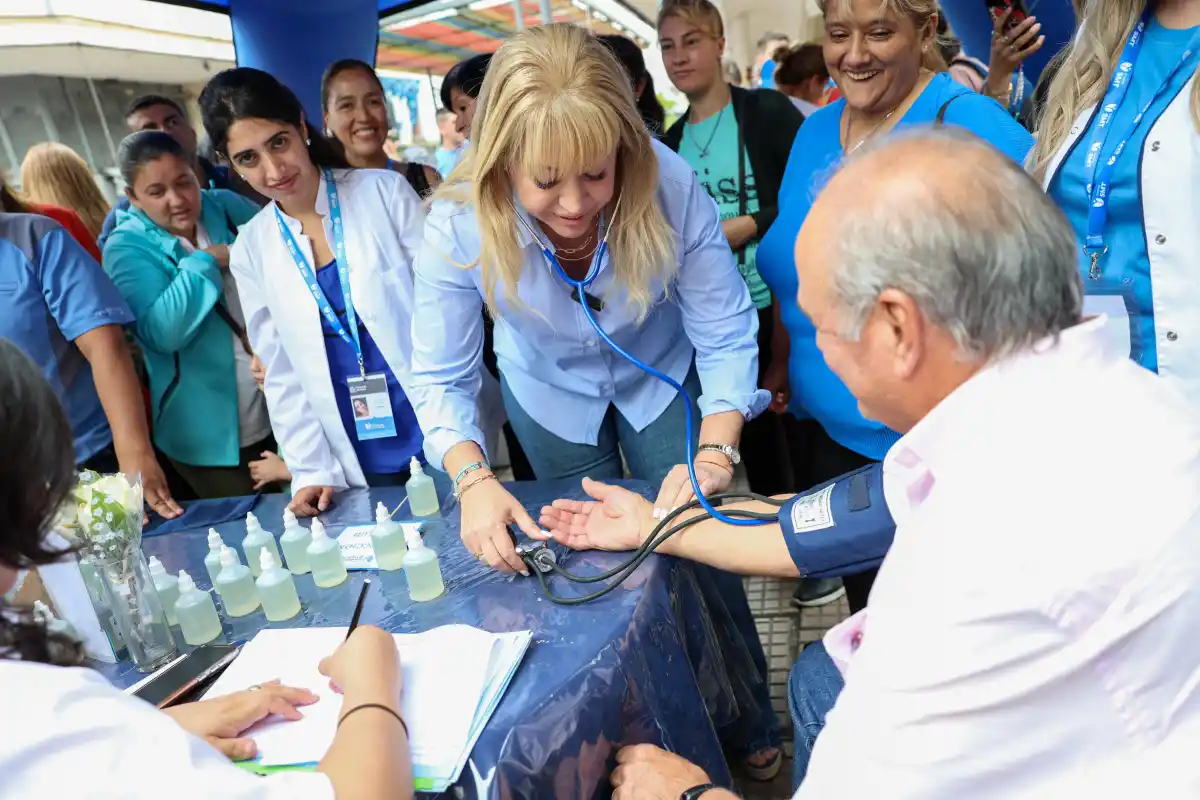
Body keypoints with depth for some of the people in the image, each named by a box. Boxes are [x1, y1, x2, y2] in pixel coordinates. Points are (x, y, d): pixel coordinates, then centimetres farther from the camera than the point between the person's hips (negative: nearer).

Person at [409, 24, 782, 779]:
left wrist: (717, 451, -39)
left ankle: (752, 730, 28)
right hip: (552, 398, 1)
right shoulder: (459, 224, -31)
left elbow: (726, 335, -25)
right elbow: (442, 378, -23)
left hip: (660, 380, -1)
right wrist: (474, 479, -39)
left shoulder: (670, 187, -33)